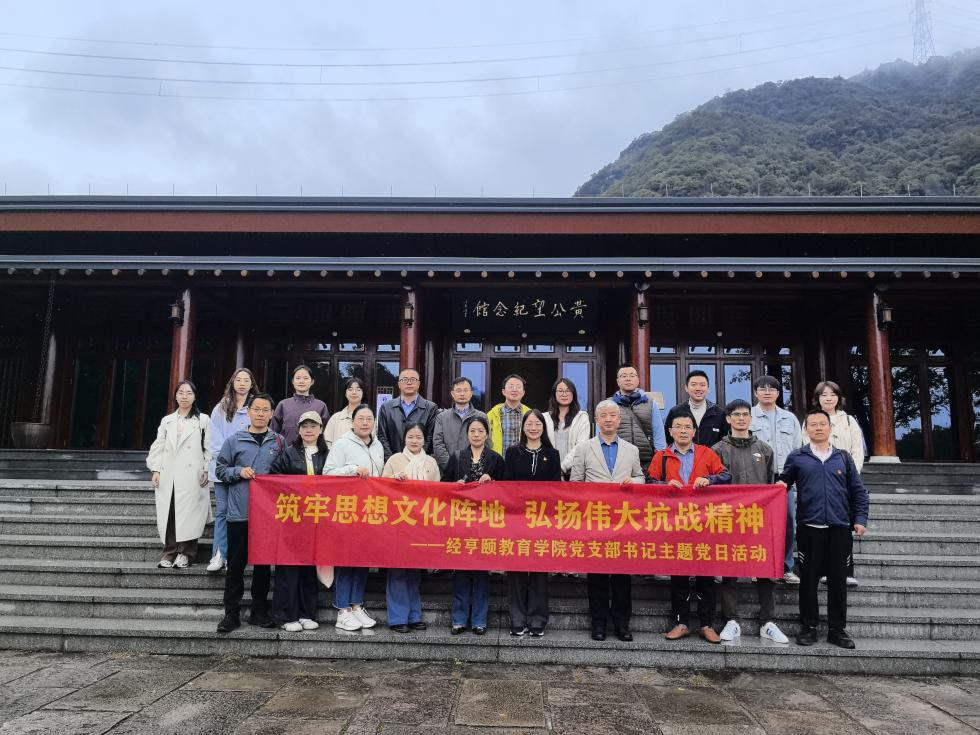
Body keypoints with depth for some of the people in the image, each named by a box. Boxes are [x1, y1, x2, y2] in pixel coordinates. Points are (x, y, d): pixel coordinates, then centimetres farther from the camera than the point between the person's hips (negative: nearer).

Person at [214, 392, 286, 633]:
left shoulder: (279, 442, 6)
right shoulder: (234, 440, 3)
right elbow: (220, 469, 7)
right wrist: (239, 471, -10)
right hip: (239, 513, -1)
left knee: (263, 564, 10)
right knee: (236, 564, 5)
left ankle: (260, 611, 21)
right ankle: (231, 613, 15)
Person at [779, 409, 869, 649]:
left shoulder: (843, 457, 10)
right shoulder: (796, 457, 6)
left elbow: (858, 491, 11)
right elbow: (783, 483, 12)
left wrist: (860, 518, 2)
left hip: (840, 528, 2)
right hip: (809, 527, -1)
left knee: (838, 580, 6)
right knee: (809, 578, 4)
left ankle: (837, 629, 18)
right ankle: (808, 627, 14)